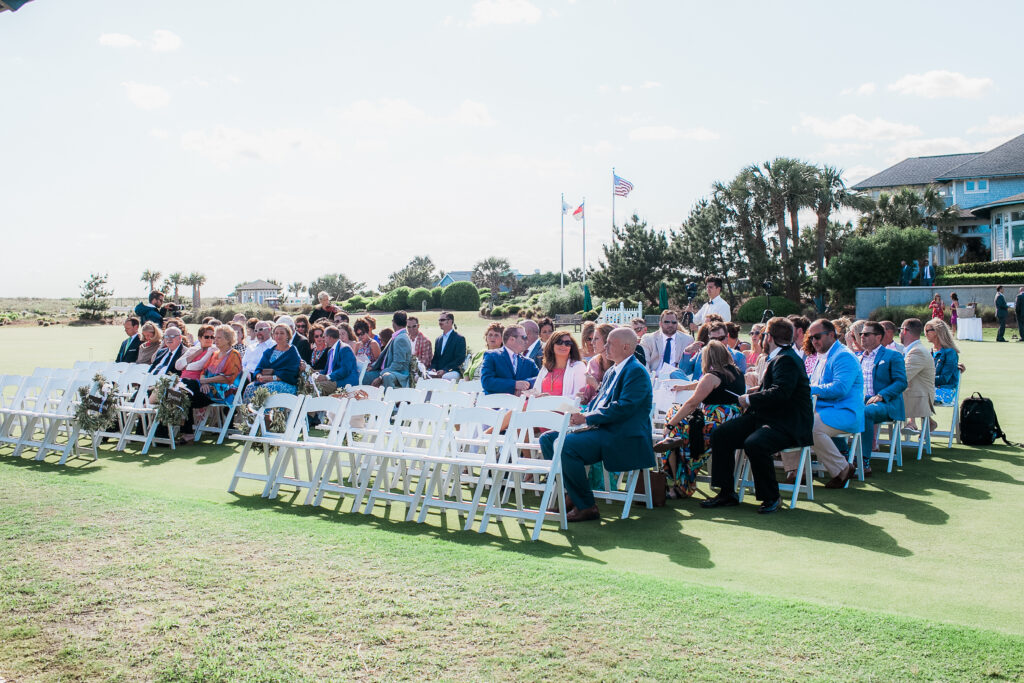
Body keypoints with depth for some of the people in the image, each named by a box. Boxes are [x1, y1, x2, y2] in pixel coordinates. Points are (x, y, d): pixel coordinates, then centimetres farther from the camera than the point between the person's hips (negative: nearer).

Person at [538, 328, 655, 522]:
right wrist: (581, 415, 0)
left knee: (565, 445, -28)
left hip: (622, 438, -10)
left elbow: (624, 408, -21)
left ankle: (586, 507, -16)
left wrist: (587, 418, -19)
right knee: (547, 438, 1)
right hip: (600, 429, 10)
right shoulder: (611, 372, 20)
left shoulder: (636, 371, -10)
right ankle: (570, 495, 5)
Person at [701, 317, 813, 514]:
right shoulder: (778, 358, 17)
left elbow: (780, 393, -28)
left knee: (754, 444, -36)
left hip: (788, 424, -11)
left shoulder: (786, 359, -16)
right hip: (766, 417, 11)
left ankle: (771, 497, -14)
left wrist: (749, 399, -17)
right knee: (721, 434, -1)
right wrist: (751, 394, 9)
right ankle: (726, 493, 4)